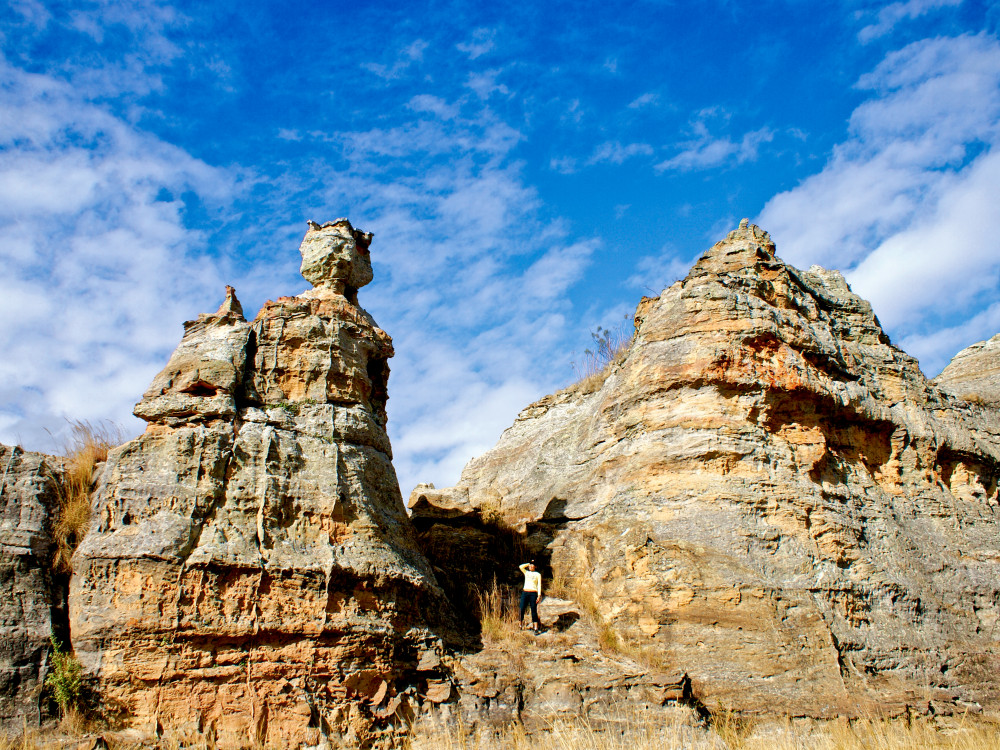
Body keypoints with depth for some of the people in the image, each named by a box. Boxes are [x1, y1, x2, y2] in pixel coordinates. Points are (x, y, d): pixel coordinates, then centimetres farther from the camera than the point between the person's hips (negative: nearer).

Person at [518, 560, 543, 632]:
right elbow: (520, 567, -2)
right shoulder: (526, 573, 15)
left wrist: (539, 595, -8)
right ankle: (520, 626, 9)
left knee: (534, 611, -5)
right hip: (525, 593, 3)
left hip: (533, 593, -3)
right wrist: (529, 564, 8)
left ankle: (536, 628, -2)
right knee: (521, 610, -4)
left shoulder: (538, 574, 6)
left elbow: (539, 585, 1)